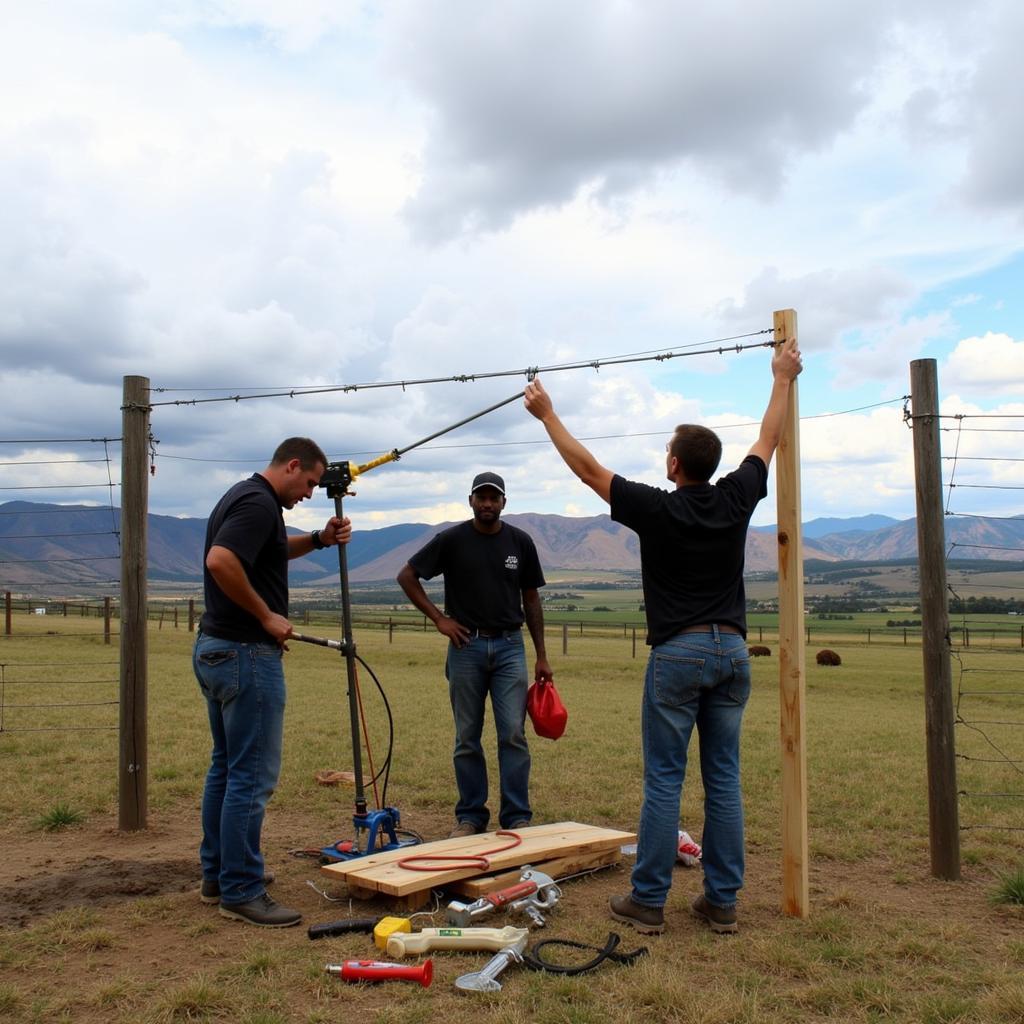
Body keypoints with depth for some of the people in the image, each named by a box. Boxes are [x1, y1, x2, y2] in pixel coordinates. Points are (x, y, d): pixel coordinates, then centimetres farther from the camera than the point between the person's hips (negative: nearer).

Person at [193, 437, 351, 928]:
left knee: (226, 767, 18)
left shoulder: (244, 497, 15)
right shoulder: (258, 502, -16)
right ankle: (241, 893, 3)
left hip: (215, 648, 11)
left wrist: (320, 539, 16)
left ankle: (217, 876, 28)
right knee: (252, 775, -4)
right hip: (246, 653, -11)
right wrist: (267, 615, -21)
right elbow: (220, 561, -32)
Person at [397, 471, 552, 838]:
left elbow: (531, 600, 9)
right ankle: (470, 816, 18)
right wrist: (438, 618, -3)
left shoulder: (520, 542, 4)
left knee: (513, 734, -3)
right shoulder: (451, 540, -2)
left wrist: (541, 656, 6)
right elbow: (406, 576, 4)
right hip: (466, 646, -1)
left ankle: (517, 817, 6)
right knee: (467, 738, 6)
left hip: (510, 646, 1)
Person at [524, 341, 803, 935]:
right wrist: (784, 380, 31)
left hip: (677, 653, -4)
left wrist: (547, 413, 9)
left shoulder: (655, 509, -8)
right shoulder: (736, 500, 3)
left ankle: (648, 902, 8)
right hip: (732, 650, 5)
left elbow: (587, 468, -1)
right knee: (724, 779, 9)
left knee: (664, 780, 1)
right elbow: (769, 443, 19)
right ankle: (722, 901, 15)